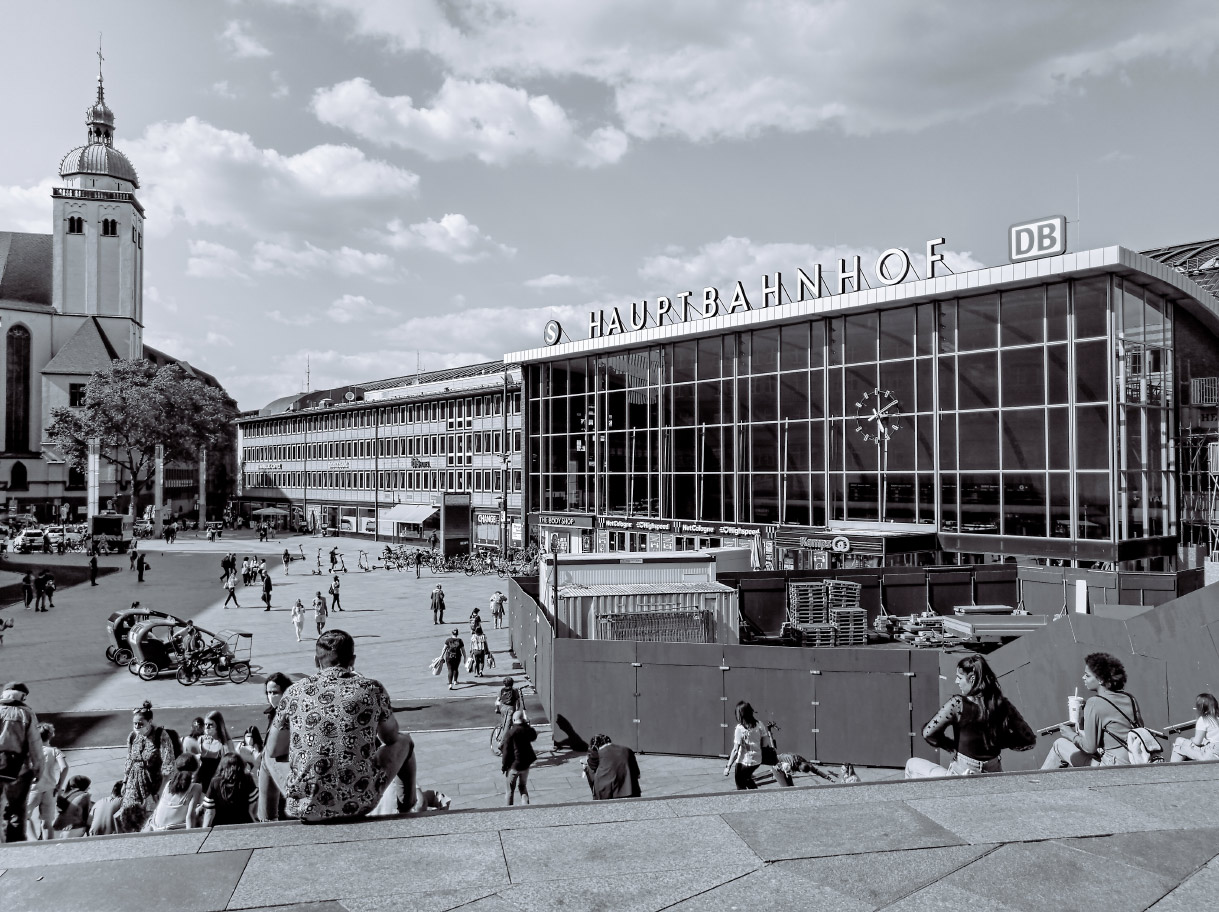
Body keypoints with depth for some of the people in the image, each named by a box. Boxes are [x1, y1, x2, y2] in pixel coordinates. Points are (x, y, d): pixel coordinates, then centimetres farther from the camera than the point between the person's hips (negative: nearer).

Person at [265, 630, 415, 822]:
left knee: (268, 755, 30)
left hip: (307, 808, 1)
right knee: (404, 741, 26)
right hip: (361, 804, -1)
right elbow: (390, 737, 13)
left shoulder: (295, 692, -1)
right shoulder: (372, 688, -3)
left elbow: (273, 750, 9)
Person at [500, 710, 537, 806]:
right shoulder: (528, 730, -6)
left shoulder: (510, 733, -18)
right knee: (523, 787, 20)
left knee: (510, 790, 13)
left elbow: (506, 751, -15)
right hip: (525, 765, 4)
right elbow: (534, 737, 19)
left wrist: (503, 766, -4)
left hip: (513, 766, -4)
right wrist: (527, 725, 10)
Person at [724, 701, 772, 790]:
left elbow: (735, 750, -18)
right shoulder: (759, 724, -5)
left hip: (744, 762, -6)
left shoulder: (739, 728, -18)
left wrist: (728, 767, -13)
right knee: (747, 778, 32)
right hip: (757, 760, 6)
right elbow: (765, 743, -1)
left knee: (740, 787, 14)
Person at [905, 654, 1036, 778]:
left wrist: (953, 746, -4)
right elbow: (1030, 741, 0)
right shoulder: (1004, 705, -7)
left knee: (912, 764, 19)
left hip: (961, 779, -6)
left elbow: (928, 733, -21)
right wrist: (997, 740, 8)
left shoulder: (958, 704, -19)